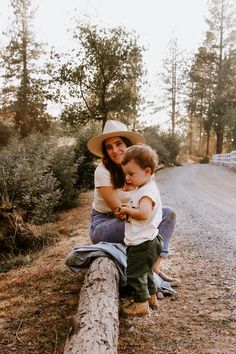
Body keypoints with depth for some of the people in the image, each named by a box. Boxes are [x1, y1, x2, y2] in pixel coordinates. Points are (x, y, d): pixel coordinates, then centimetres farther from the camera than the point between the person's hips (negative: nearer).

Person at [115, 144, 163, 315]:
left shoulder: (148, 191, -24)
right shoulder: (140, 189, 9)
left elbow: (144, 213, -39)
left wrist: (127, 210, -23)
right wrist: (125, 210, 3)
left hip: (143, 244, -11)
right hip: (141, 242, 11)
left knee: (134, 274, 3)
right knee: (144, 271, 25)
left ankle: (141, 303, 18)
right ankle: (151, 296, 41)